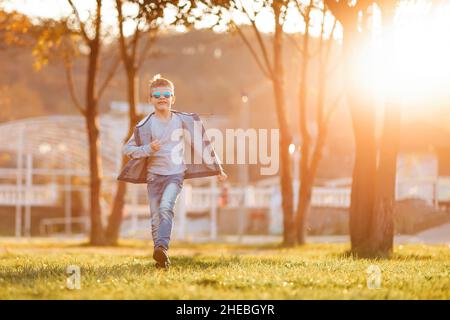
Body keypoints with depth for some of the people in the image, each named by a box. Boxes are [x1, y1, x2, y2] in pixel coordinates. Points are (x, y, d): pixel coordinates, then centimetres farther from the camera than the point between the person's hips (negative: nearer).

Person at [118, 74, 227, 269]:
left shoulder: (183, 120, 1)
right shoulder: (145, 125, -2)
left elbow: (201, 144, 10)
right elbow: (127, 149, 1)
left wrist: (217, 169, 14)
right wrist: (148, 149, -17)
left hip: (175, 174, -1)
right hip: (154, 174, 1)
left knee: (166, 207, -25)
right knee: (156, 217, 1)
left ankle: (162, 247, -34)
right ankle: (161, 260, 10)